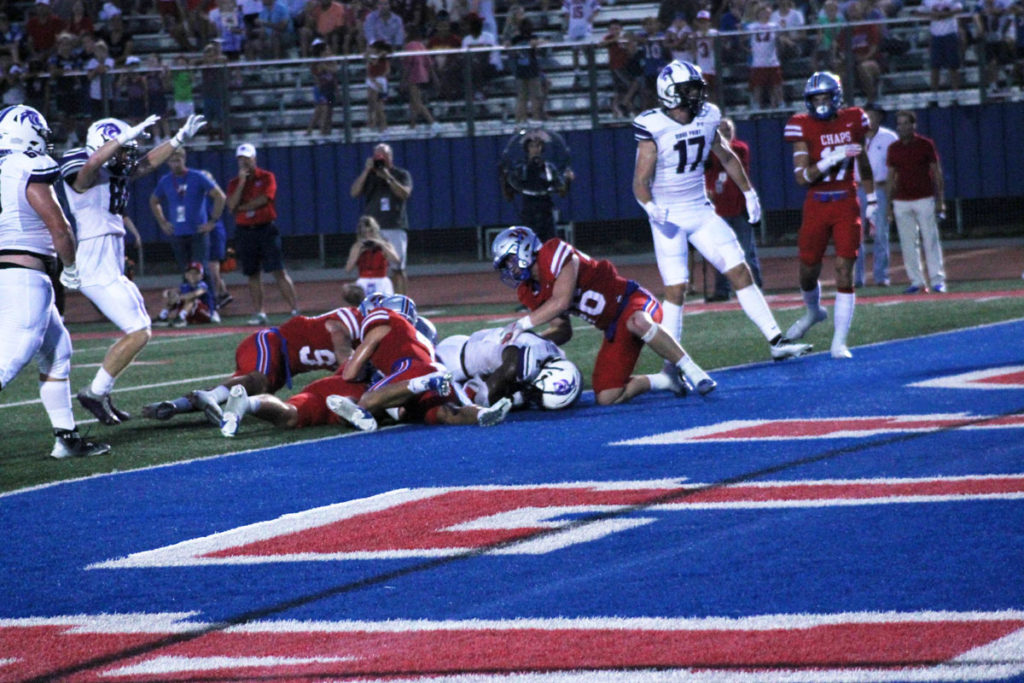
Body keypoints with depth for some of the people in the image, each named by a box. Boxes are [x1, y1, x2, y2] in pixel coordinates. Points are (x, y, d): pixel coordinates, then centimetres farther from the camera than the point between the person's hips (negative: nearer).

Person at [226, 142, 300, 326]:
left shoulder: (267, 177, 2)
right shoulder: (234, 183, 10)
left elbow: (263, 199, -12)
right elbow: (232, 206, -5)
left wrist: (241, 207, -5)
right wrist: (242, 181, -8)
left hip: (266, 229, -3)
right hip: (244, 231, 3)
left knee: (278, 271, -10)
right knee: (253, 274, 5)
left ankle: (295, 309, -13)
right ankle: (259, 313, 9)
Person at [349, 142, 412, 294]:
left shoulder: (401, 175, 8)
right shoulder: (368, 176, 13)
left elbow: (405, 193, -10)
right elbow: (354, 192, -2)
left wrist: (388, 177, -16)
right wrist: (366, 171, -8)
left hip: (396, 228, -1)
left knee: (398, 269, -2)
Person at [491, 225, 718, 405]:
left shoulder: (555, 254, -16)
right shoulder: (531, 293, 9)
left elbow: (561, 301, -26)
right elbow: (562, 330, 14)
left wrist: (522, 324, -23)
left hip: (631, 300, -8)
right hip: (614, 329, 8)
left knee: (637, 322, -45)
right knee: (606, 398, -4)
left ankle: (690, 369, -29)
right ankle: (666, 381, 15)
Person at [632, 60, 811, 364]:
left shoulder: (706, 119, 0)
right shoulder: (653, 128, -15)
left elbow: (727, 158, 19)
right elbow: (641, 182, -15)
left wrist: (749, 192, 22)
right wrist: (652, 208, -33)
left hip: (702, 211, 5)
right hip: (670, 218, -5)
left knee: (740, 272, 1)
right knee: (676, 289, -9)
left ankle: (776, 341, 5)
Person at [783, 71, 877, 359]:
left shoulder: (852, 121, 2)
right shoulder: (803, 127, -6)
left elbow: (863, 165, 16)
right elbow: (802, 177, -14)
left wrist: (872, 201, 18)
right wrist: (833, 159, -26)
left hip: (847, 205, 0)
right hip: (816, 206, 0)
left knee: (844, 271, -10)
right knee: (808, 272, 9)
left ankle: (839, 342, -6)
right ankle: (814, 311, 44)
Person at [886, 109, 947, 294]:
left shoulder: (926, 145, 1)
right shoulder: (894, 148, 9)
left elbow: (937, 173, 2)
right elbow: (892, 177, 14)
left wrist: (940, 200, -4)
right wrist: (889, 203, 9)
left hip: (925, 199, -3)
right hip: (901, 201, 3)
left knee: (930, 241, -4)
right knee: (907, 244, 1)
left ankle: (937, 279, -1)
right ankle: (916, 281, 6)